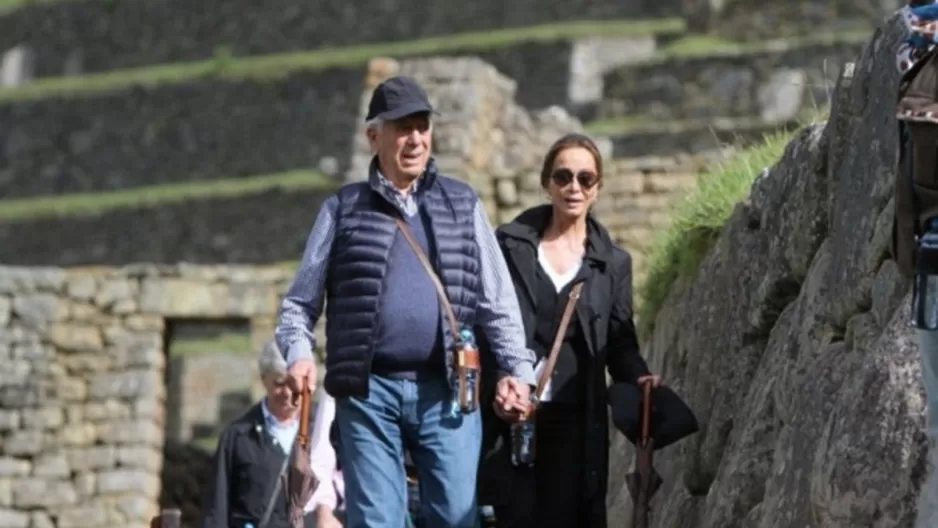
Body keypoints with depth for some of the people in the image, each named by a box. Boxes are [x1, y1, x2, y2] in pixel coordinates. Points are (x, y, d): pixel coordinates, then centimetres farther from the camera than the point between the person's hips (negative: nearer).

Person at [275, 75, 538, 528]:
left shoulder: (463, 206, 14)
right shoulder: (344, 210, 10)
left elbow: (498, 301, 12)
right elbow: (299, 301, 11)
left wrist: (518, 369, -1)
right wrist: (299, 354, -8)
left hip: (446, 389, 1)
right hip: (369, 390, -1)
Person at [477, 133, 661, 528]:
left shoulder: (613, 262, 11)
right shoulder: (509, 244, 6)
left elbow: (620, 343, 10)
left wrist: (639, 378, -11)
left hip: (577, 421, 1)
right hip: (512, 417, -1)